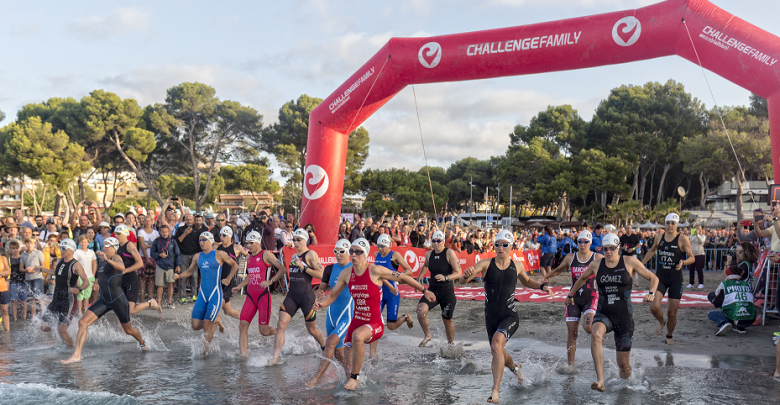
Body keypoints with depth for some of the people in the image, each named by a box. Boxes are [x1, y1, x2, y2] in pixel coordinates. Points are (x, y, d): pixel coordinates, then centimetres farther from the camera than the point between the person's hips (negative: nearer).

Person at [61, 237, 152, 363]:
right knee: (83, 322, -12)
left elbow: (122, 268, -37)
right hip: (104, 300, 6)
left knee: (128, 330, 11)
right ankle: (76, 355, -10)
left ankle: (143, 342, 41)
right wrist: (98, 284, 15)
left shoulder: (116, 258, -11)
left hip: (118, 300, -6)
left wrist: (107, 260, -50)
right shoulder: (102, 260, 10)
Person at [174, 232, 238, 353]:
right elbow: (190, 270, 22)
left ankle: (204, 350, 12)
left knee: (207, 324, -7)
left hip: (215, 294, -5)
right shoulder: (197, 256, 10)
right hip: (202, 294, 5)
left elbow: (235, 265, 6)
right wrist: (179, 276, 4)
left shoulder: (219, 254, -3)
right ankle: (217, 320, 27)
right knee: (196, 326, 1)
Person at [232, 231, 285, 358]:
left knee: (264, 331, -4)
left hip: (263, 295, -6)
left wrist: (270, 281, -18)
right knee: (243, 326, -7)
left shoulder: (266, 254, -5)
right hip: (250, 296, 7)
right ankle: (243, 354, -4)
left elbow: (283, 269, -9)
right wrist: (239, 286, 15)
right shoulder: (249, 258, 16)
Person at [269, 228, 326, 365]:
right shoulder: (294, 256, 15)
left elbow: (321, 274, -16)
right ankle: (275, 357, -10)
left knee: (311, 329, 9)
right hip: (292, 295, 6)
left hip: (306, 295, -6)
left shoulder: (311, 254, -7)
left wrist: (304, 267, -20)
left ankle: (325, 348, 35)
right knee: (281, 325, -11)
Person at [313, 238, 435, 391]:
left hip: (374, 323, -5)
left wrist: (424, 291, -2)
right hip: (356, 320, 5)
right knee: (348, 365, 10)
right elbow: (332, 296, 8)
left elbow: (403, 278, -7)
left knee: (357, 336, -37)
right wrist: (321, 304, -14)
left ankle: (355, 377, -18)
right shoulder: (346, 274, -1)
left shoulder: (375, 271, -16)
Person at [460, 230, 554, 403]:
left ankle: (495, 391, -27)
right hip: (491, 317, 2)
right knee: (499, 356, 18)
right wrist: (466, 275, -39)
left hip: (510, 316, -2)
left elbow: (527, 282, 24)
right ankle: (514, 367, 55)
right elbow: (461, 281, -16)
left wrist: (542, 285, 6)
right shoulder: (486, 264, -6)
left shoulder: (517, 265, 3)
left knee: (497, 344, -29)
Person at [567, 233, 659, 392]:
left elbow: (653, 278, 5)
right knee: (596, 335, -36)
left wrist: (651, 293, -15)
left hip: (624, 315, -1)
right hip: (603, 313, 1)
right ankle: (600, 381, -36)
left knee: (623, 363, 4)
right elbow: (582, 278, 24)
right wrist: (570, 295, 31)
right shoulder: (596, 264, 4)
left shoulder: (629, 262, -3)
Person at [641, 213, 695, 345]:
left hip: (676, 279, -2)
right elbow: (652, 251, 24)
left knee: (672, 312, 2)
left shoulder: (682, 239, -6)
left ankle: (669, 336, 29)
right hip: (660, 277, 2)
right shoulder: (659, 237, 5)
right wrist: (641, 264, 28)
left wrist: (683, 262, -26)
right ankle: (661, 322, 19)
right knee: (654, 306, -16)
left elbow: (692, 258, -5)